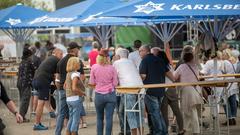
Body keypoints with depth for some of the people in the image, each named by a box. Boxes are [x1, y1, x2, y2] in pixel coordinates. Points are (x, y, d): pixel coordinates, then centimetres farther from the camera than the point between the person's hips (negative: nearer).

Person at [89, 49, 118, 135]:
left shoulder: (94, 67, -5)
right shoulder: (111, 68, -6)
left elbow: (92, 83, 0)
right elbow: (115, 83, -3)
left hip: (99, 95, 1)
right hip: (110, 95, -1)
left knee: (99, 118, 13)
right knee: (109, 118, 0)